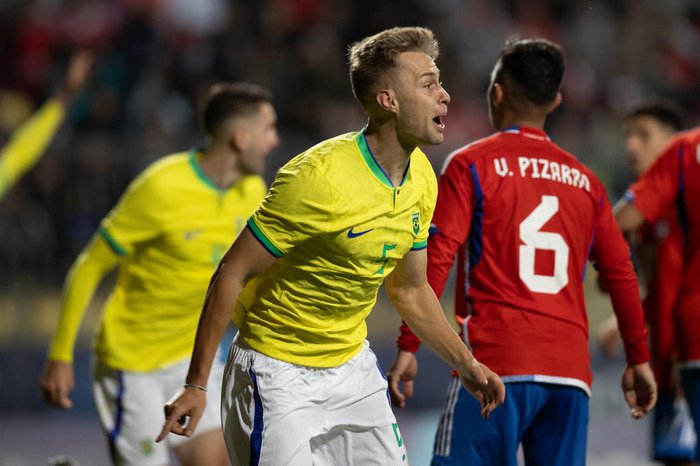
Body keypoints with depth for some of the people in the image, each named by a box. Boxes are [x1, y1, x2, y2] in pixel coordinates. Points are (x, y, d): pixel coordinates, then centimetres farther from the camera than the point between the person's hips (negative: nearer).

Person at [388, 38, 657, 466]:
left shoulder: (471, 165, 3)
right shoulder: (584, 181, 16)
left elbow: (436, 260, -5)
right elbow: (621, 274, 16)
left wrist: (408, 347, -4)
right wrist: (639, 359, 24)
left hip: (496, 365, -4)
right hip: (571, 373, 4)